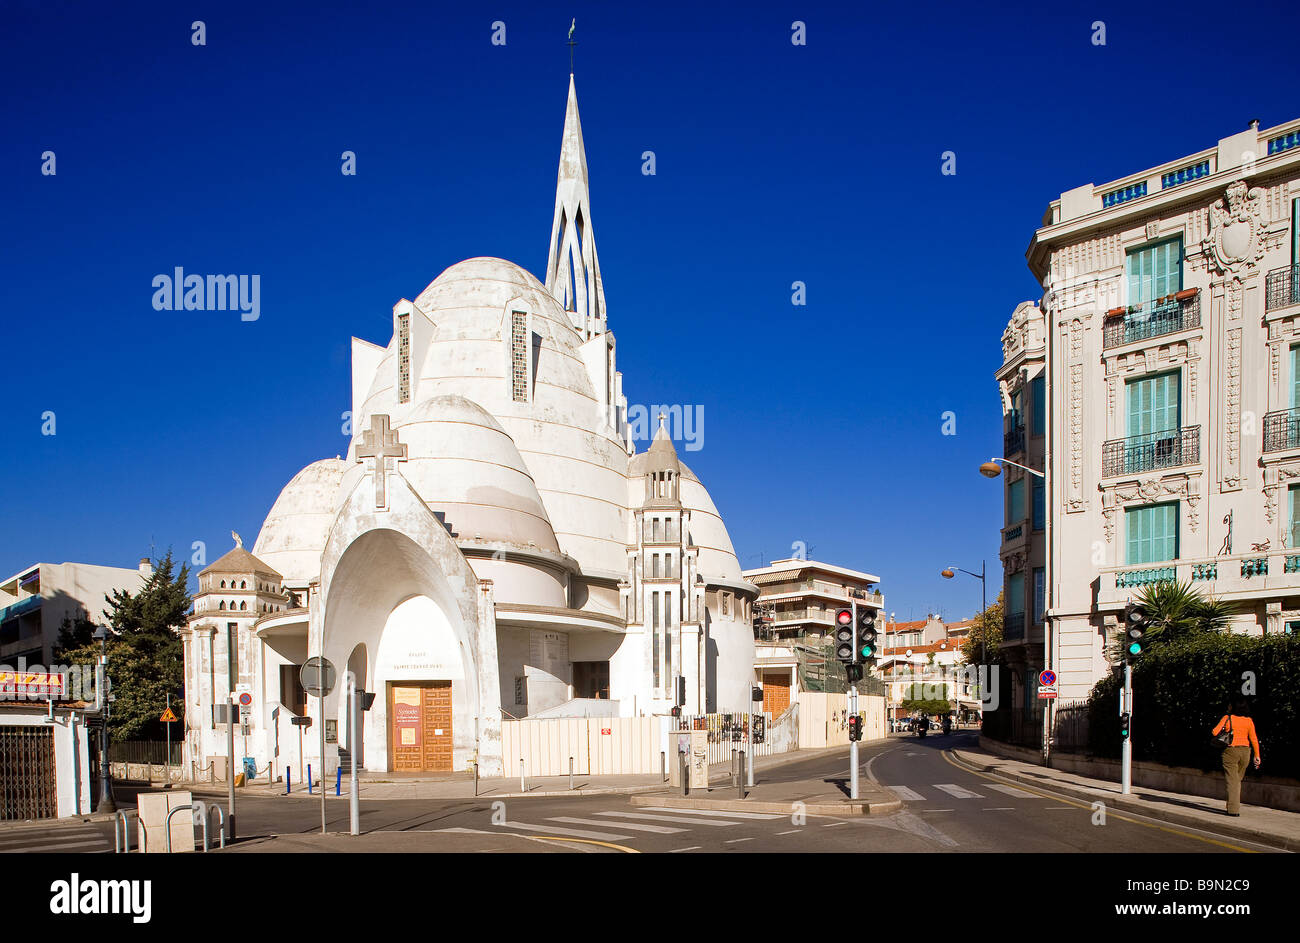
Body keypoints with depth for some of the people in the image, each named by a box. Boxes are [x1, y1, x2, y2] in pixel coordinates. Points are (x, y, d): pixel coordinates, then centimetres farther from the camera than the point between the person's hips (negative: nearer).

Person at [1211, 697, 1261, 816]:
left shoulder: (1227, 718, -6)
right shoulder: (1249, 720, 3)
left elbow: (1214, 733, -9)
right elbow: (1254, 739, 1)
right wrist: (1257, 755, 6)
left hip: (1230, 751, -4)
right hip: (1245, 752, 4)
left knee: (1232, 781, -3)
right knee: (1238, 780, 17)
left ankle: (1233, 809, -9)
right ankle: (1236, 806, 19)